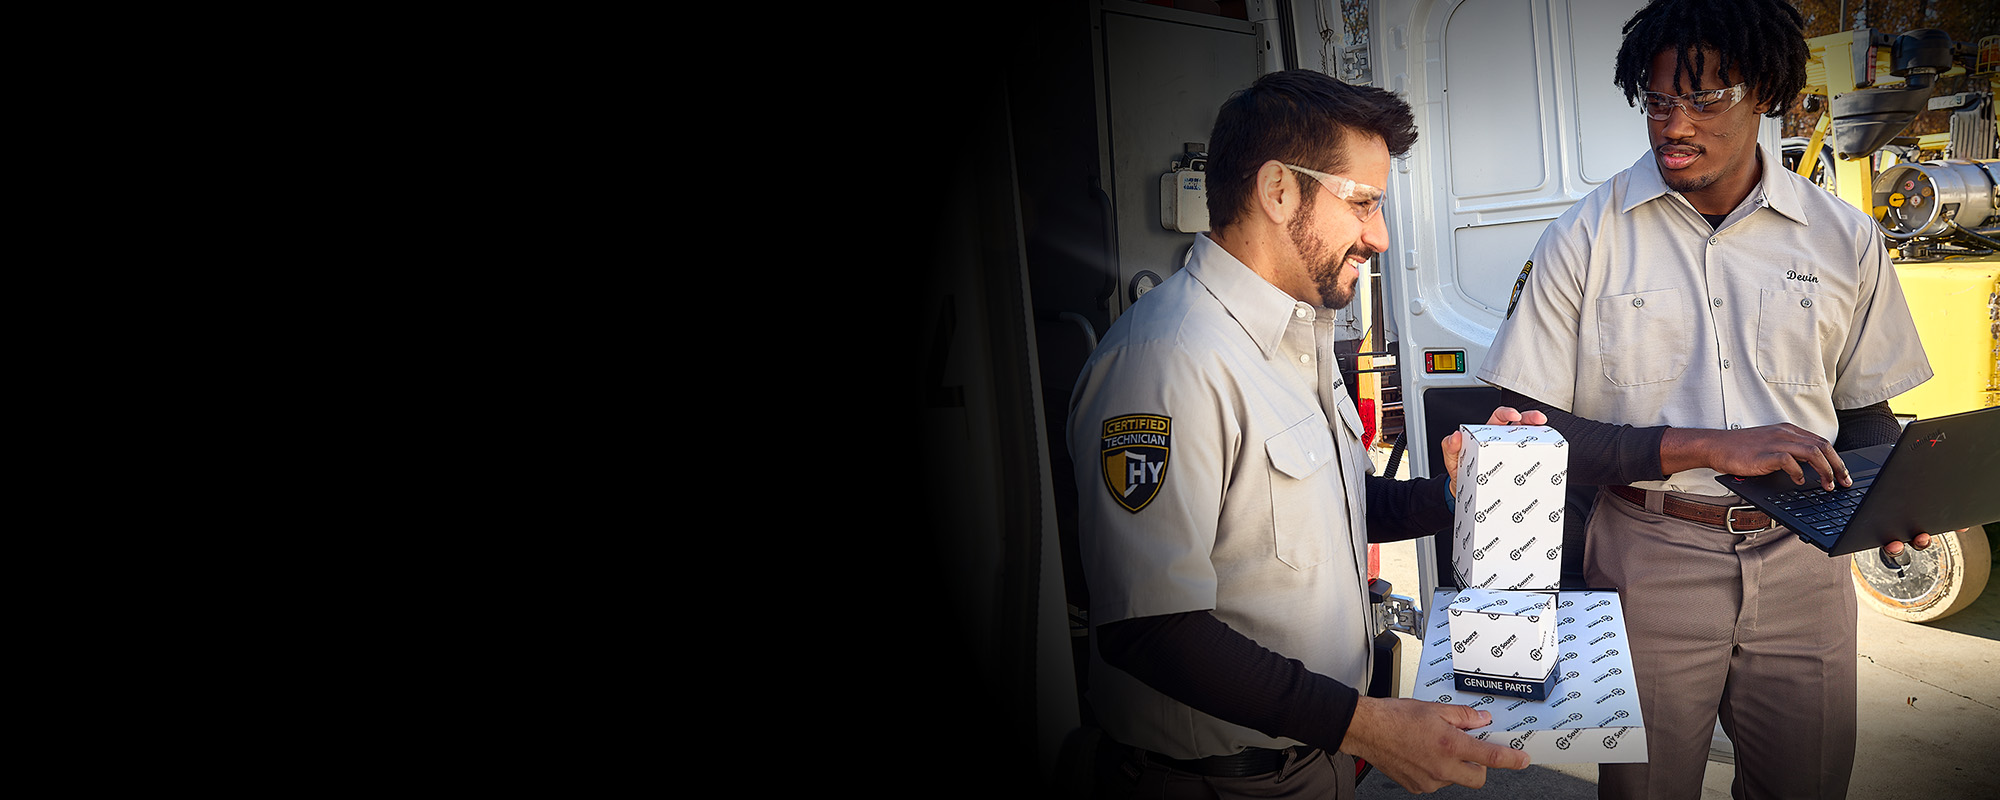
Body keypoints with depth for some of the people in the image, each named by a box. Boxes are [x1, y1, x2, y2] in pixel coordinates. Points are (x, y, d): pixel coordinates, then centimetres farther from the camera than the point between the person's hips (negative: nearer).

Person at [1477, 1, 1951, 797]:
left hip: (1802, 560, 3)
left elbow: (1864, 406, 12)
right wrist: (1702, 446, -22)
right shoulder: (1586, 237, -9)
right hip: (1650, 559, -3)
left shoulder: (1844, 238, 2)